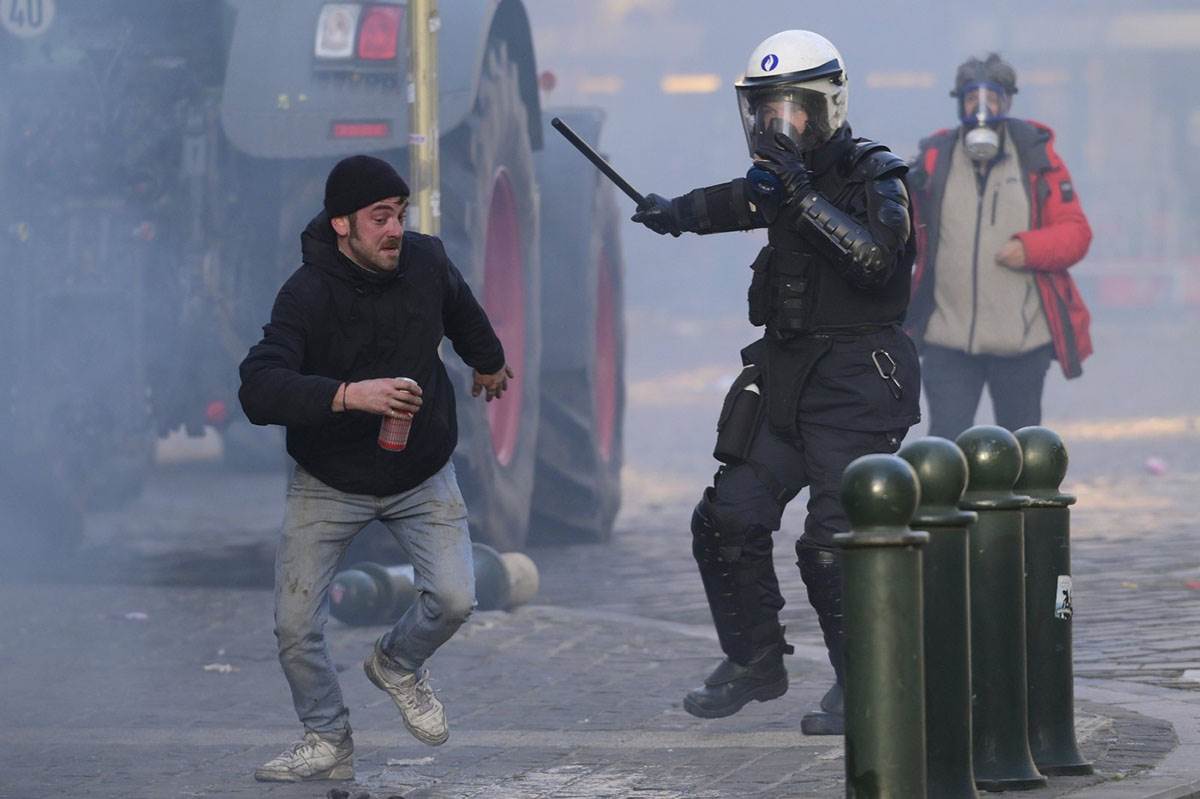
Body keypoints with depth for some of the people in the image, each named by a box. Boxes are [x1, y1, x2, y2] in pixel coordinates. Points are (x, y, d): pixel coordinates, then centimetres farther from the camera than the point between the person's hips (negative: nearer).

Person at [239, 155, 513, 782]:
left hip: (421, 475, 3)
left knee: (453, 599, -14)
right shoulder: (307, 295, -24)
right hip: (329, 484, -3)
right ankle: (328, 742, 16)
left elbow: (459, 307, 16)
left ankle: (398, 664, 19)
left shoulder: (425, 261, -10)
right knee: (296, 626, -8)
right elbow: (257, 390, -36)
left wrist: (488, 360, 35)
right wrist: (348, 395, -48)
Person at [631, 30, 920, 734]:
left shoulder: (876, 175, -10)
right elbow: (739, 203, 36)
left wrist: (803, 198, -29)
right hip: (783, 372, 8)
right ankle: (755, 663, 21)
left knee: (833, 539, -14)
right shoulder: (781, 176, 11)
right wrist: (675, 213, 45)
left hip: (857, 382, -7)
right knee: (729, 519, 4)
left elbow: (875, 256, -27)